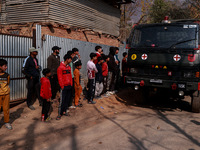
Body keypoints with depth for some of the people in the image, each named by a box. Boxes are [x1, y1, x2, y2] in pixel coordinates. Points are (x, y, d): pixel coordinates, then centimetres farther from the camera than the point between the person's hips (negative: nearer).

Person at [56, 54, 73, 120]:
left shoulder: (69, 67, 11)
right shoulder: (60, 67, -11)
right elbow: (60, 78, -12)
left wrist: (71, 84, 11)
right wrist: (62, 86, -13)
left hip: (69, 86, 7)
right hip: (64, 87, -7)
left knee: (68, 99, 12)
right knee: (62, 100, -5)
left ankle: (64, 111, 23)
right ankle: (60, 113, 2)